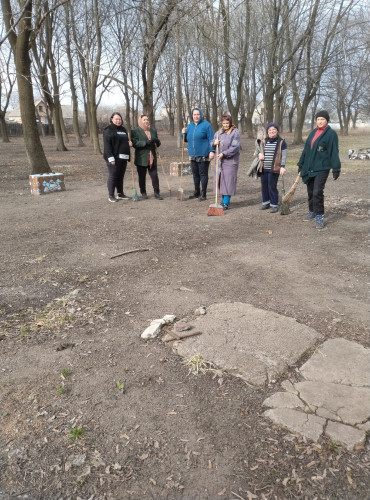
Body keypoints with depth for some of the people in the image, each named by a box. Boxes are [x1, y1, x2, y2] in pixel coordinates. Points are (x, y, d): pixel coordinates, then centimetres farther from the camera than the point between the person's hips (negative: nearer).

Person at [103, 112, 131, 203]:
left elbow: (125, 141, 32)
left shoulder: (123, 129, 19)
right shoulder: (108, 130, -4)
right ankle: (111, 196, 2)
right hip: (114, 157, -7)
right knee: (112, 176, -4)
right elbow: (107, 145, -12)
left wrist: (129, 143, 7)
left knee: (120, 176, 12)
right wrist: (111, 158, -21)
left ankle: (120, 194, 21)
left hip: (123, 157, 7)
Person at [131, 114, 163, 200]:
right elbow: (135, 143, -13)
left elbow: (158, 144, 19)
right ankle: (143, 193, 17)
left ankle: (157, 193, 7)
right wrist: (146, 142, -23)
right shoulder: (135, 131, 0)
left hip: (152, 158, 3)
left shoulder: (153, 131, 15)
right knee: (142, 177, 5)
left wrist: (157, 141, -6)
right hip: (141, 159, -3)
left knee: (155, 176, 0)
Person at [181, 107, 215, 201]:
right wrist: (183, 134, 1)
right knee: (195, 174, 13)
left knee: (203, 174, -2)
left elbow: (211, 139, -9)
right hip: (193, 155, 6)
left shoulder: (206, 125, -5)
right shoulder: (190, 126, 13)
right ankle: (196, 192, 26)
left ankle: (203, 194, 5)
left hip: (203, 155, -6)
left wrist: (212, 151, -18)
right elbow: (186, 139, 22)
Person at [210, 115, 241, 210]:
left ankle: (226, 203, -2)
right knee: (220, 180, 7)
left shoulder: (235, 132, -7)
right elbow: (212, 143, 18)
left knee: (228, 181, -6)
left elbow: (235, 147, -15)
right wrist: (214, 143, -6)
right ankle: (224, 200, 20)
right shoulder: (219, 132, 12)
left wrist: (223, 154, -19)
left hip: (230, 161, -6)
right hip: (220, 160, 6)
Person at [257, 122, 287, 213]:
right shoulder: (264, 141, 12)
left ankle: (274, 205, 6)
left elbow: (284, 155, -5)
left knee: (272, 186, -5)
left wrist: (282, 166, -15)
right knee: (264, 186, 9)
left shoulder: (281, 142, 0)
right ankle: (265, 203, 25)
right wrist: (259, 154, -4)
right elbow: (256, 151, 20)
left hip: (274, 169, -5)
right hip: (264, 169, 5)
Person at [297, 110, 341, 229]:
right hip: (309, 168, 6)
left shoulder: (331, 133, -5)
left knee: (317, 192, -14)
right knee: (310, 191, 13)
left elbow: (334, 152, -10)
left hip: (322, 168, -6)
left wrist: (336, 169, -14)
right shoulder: (313, 132, 13)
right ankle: (312, 212, 28)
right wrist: (301, 164, 17)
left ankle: (319, 216, -6)